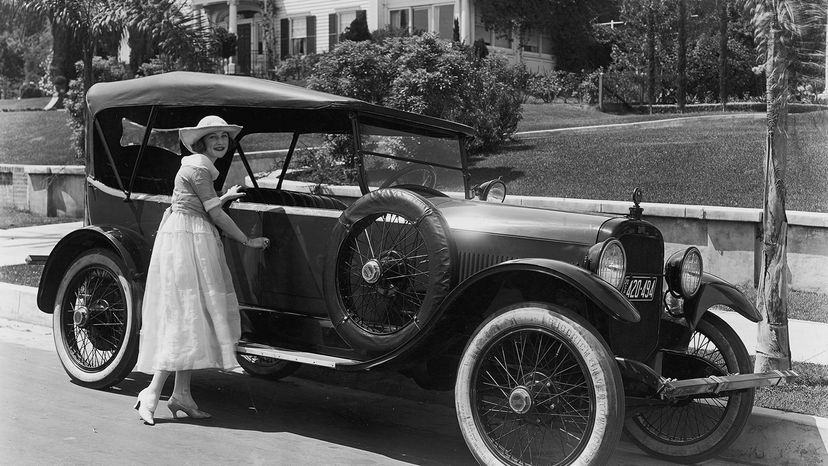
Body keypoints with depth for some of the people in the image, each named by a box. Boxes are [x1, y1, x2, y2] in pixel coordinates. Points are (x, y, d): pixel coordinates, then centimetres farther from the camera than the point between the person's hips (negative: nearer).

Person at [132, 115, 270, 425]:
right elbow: (215, 214, -13)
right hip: (187, 241, -10)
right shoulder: (199, 167, -12)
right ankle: (152, 393, -12)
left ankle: (182, 394, 10)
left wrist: (225, 197, 45)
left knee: (189, 318, 8)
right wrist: (248, 241, -5)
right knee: (187, 316, -12)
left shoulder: (198, 165, 18)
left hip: (190, 242, 10)